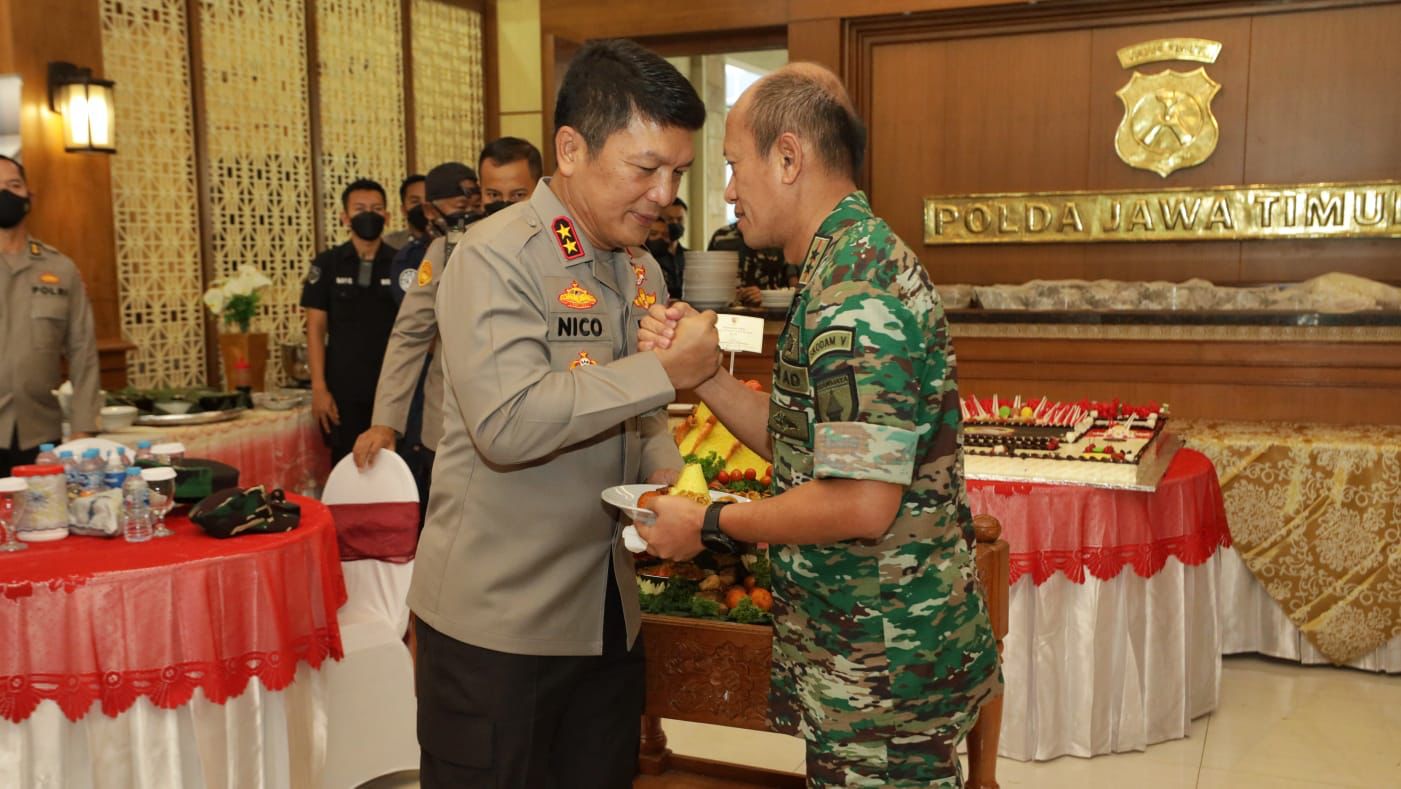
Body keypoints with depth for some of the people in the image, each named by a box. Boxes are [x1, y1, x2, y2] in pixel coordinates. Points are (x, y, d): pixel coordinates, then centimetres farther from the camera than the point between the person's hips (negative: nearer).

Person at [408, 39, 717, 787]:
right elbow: (507, 422, -28)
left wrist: (665, 473, -3)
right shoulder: (496, 257, -16)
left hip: (609, 608, 7)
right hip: (498, 615, -7)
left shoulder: (642, 270, 8)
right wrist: (664, 370, -24)